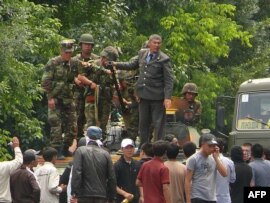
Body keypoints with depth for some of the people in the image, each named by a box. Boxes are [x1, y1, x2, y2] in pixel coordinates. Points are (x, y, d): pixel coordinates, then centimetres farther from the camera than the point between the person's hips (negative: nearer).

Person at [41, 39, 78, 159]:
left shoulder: (73, 64, 8)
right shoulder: (53, 63, -8)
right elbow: (45, 82, -10)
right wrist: (50, 97, -14)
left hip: (68, 99, 5)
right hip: (55, 99, -5)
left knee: (72, 126, 5)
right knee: (56, 126, -8)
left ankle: (65, 149, 20)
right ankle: (57, 151, -4)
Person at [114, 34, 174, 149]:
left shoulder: (163, 59, -10)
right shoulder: (142, 53, 8)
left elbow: (169, 80, -11)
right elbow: (132, 65, 24)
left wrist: (168, 97, -18)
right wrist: (116, 65, 14)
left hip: (157, 96, -6)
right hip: (144, 95, 6)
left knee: (158, 123, 0)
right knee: (143, 122, 15)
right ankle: (143, 147, 25)